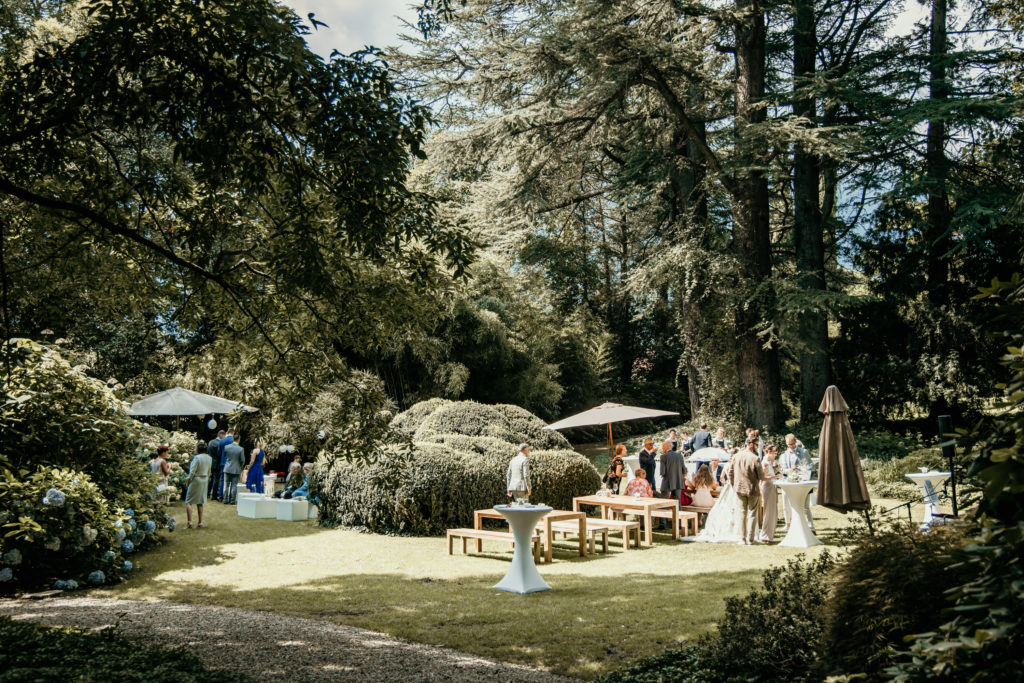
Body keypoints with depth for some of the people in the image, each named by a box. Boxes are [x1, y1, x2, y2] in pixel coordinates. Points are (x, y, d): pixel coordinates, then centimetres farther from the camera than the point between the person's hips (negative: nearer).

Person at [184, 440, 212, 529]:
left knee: (188, 502, 0)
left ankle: (190, 522, -8)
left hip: (196, 480, -7)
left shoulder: (197, 458, -18)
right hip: (205, 481, 7)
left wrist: (188, 480, -4)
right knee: (200, 503, 14)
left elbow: (192, 472, -18)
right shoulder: (209, 458, 4)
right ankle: (200, 522, 15)